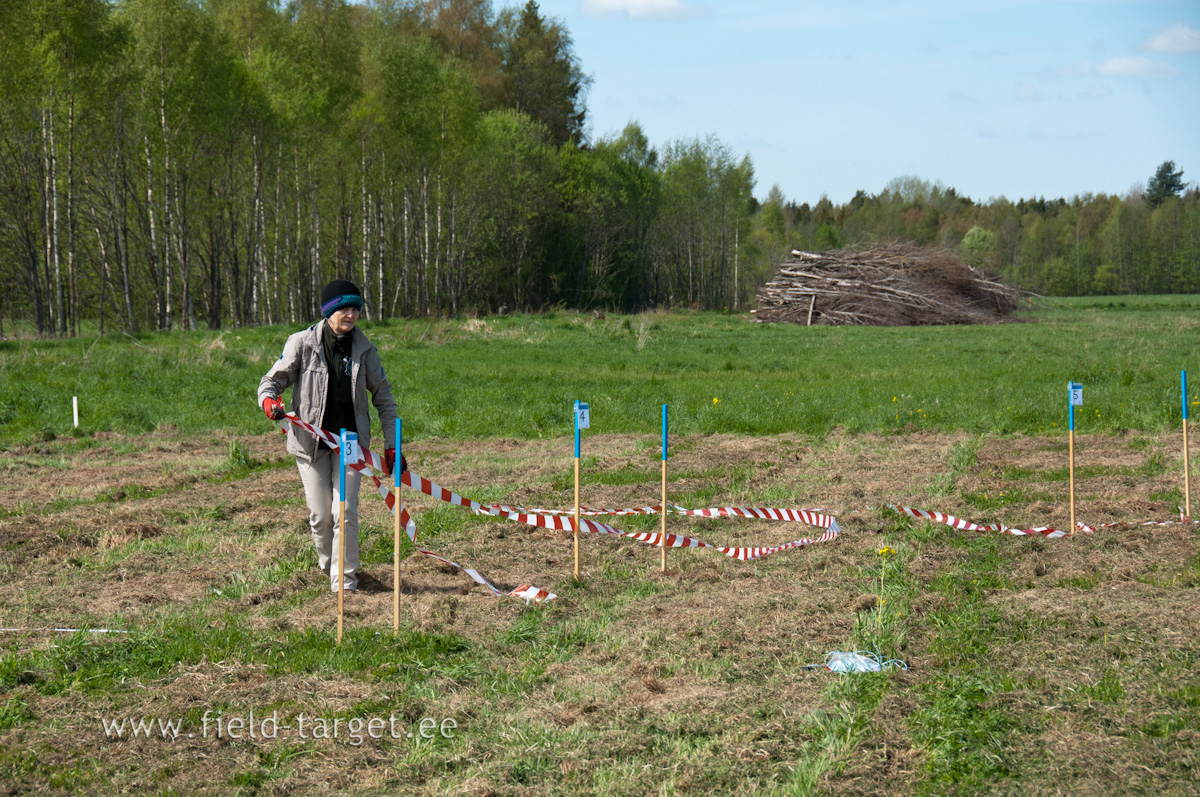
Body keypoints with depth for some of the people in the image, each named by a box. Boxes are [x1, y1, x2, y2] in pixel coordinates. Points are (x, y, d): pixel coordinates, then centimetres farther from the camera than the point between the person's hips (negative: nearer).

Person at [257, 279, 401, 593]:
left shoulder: (364, 349, 1)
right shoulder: (302, 344, -5)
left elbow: (383, 397, 9)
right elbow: (273, 380, 1)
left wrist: (391, 446, 5)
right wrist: (269, 400, -24)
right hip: (311, 440, -1)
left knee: (345, 512, -7)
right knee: (320, 515, 2)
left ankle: (344, 579, 8)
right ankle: (328, 566, 30)